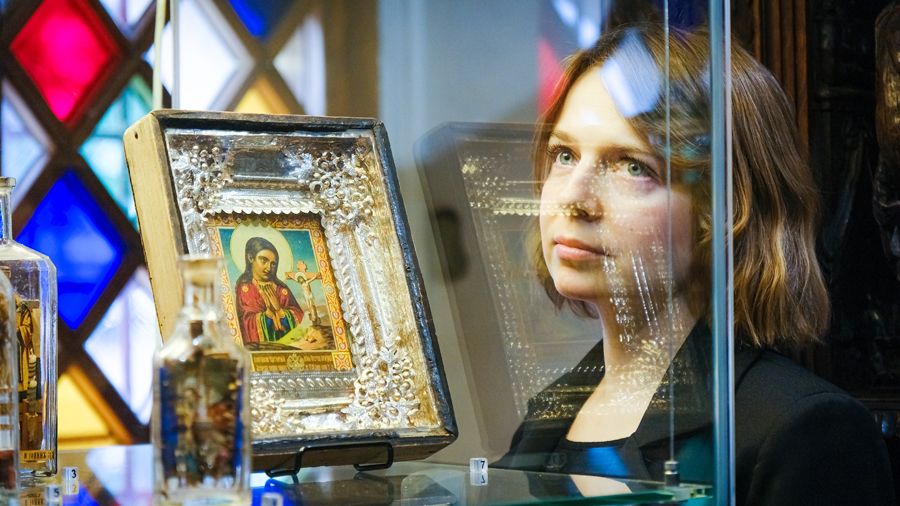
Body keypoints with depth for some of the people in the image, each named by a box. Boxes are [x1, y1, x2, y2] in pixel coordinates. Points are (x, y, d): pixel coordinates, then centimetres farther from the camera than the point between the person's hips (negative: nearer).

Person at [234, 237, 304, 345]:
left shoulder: (281, 288, 14)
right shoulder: (244, 288, 4)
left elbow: (298, 316, 4)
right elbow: (248, 322, -6)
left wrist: (279, 310, -8)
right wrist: (268, 312, -12)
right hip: (258, 346, -1)